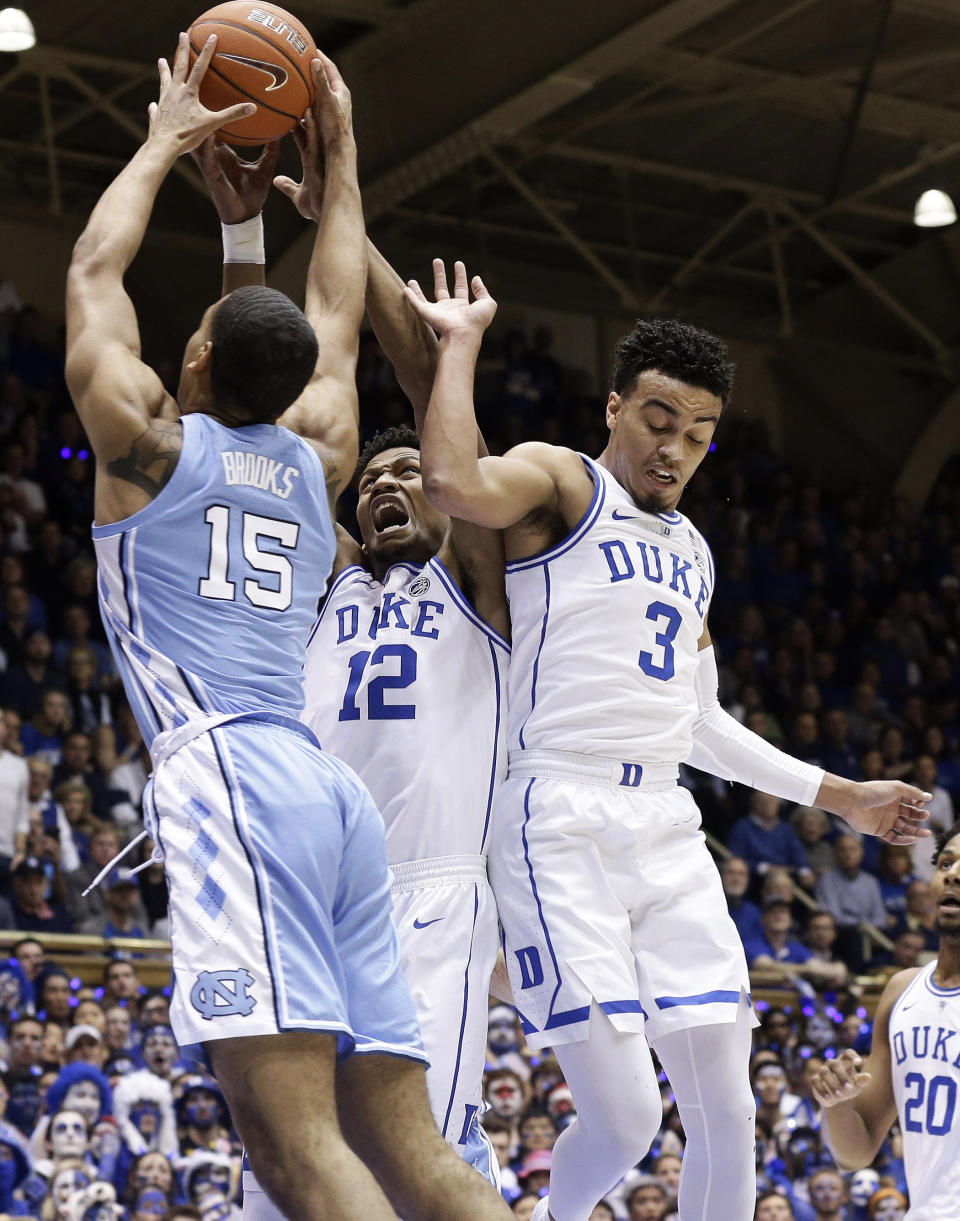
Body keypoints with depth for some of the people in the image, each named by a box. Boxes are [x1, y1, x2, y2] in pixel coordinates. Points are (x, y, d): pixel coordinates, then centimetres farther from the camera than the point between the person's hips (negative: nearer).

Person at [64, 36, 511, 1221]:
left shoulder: (148, 441, 8)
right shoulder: (314, 460, 21)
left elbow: (94, 271, 21)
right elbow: (335, 319, 39)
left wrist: (168, 139, 31)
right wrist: (338, 156, 46)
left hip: (226, 776, -6)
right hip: (331, 791, 6)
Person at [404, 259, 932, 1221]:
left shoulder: (692, 553, 22)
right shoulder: (561, 483, -1)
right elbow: (453, 483, -25)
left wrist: (838, 795, 31)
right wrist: (461, 340, -14)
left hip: (666, 831, 7)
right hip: (563, 824, -7)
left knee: (726, 1113, 4)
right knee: (624, 1119, -14)